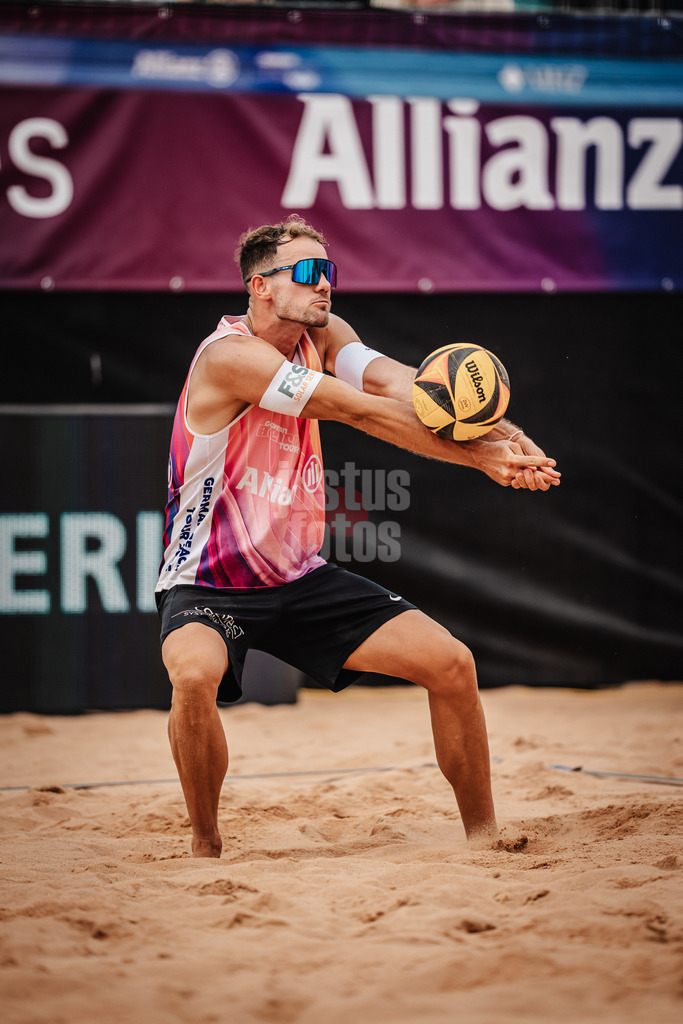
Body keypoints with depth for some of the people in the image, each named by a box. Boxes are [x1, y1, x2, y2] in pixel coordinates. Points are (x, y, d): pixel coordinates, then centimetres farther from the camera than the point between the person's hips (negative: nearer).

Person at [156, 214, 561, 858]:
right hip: (207, 585, -7)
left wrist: (495, 432, -35)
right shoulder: (231, 354, -21)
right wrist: (479, 459, -26)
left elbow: (399, 385, -17)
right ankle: (205, 846, -14)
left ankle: (483, 834, 14)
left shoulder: (323, 336, 2)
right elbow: (365, 415, -26)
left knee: (451, 663, -3)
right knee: (195, 676, -38)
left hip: (299, 577, 7)